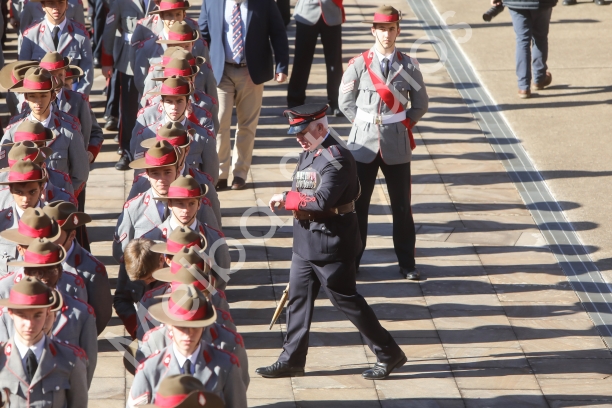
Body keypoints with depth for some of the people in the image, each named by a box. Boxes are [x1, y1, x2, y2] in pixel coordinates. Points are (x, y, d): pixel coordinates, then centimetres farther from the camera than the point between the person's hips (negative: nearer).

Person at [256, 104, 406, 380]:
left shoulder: (337, 159, -20)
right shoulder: (307, 155, 11)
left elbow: (322, 200, -29)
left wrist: (286, 199, -20)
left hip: (331, 245, -9)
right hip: (305, 243, 9)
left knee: (346, 300, -2)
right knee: (298, 298, 12)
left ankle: (389, 355, 8)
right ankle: (291, 361, 21)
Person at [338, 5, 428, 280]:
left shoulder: (408, 66, -2)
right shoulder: (358, 65, -4)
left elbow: (420, 104, 8)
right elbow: (345, 102, 6)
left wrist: (402, 124, 0)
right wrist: (365, 125, 2)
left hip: (397, 146, 0)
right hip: (364, 144, 0)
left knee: (401, 205, 5)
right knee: (358, 203, 5)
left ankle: (406, 262, 14)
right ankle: (351, 259, 17)